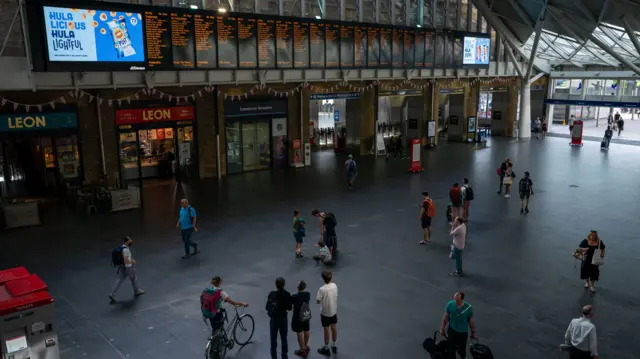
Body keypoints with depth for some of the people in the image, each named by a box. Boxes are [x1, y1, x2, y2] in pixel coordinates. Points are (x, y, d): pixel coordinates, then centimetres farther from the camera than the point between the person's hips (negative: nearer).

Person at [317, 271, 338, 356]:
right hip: (334, 311, 5)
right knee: (334, 328, 19)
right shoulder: (334, 286, -9)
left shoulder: (322, 289, -27)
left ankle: (326, 349, 24)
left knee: (326, 330, 10)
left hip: (325, 312, -5)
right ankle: (334, 346, 34)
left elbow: (318, 301, -18)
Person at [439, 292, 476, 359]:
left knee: (461, 349, 16)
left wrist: (473, 333, 2)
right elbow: (446, 317, -6)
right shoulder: (450, 304, -22)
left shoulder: (468, 308, -26)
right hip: (451, 330, 1)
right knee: (451, 348, 13)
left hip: (463, 332, -1)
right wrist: (442, 328, 3)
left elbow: (471, 321, -10)